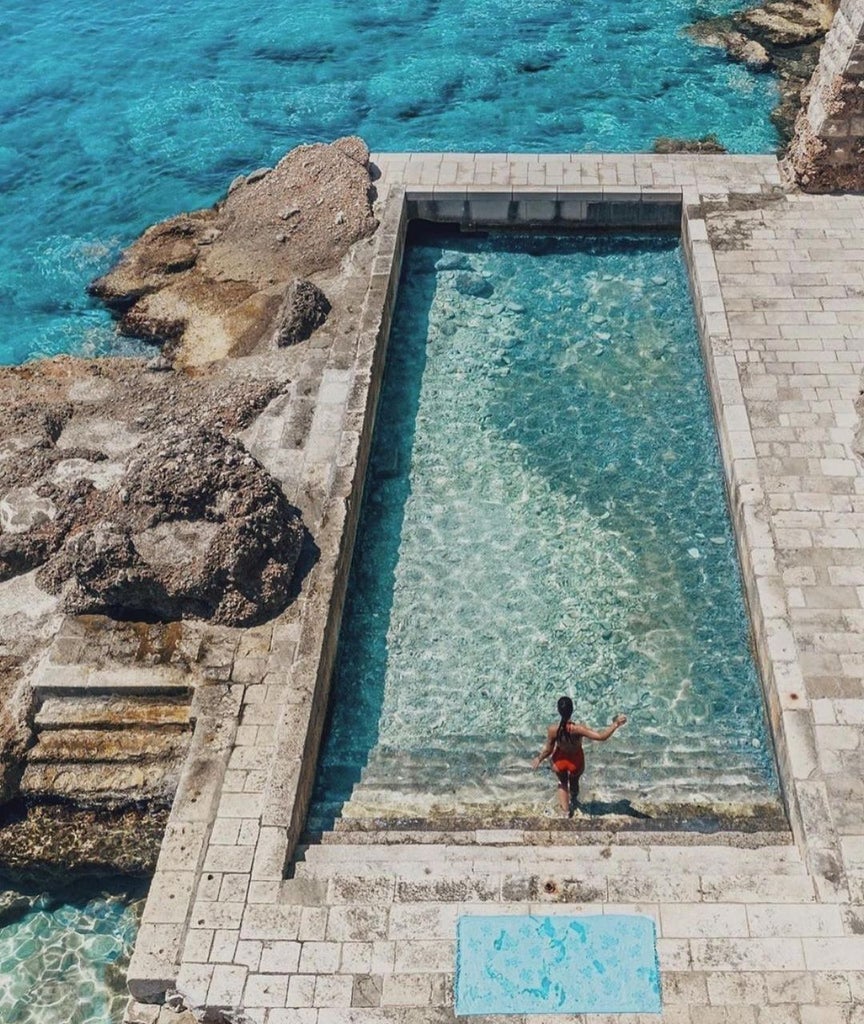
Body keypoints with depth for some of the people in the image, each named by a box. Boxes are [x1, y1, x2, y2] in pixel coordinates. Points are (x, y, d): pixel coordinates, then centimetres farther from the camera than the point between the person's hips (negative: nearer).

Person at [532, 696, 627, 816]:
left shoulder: (553, 730, -31)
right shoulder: (578, 729, -37)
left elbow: (548, 750, -17)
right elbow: (602, 737, -37)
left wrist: (539, 759, 3)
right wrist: (616, 724, -27)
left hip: (560, 761, 0)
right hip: (576, 762, 0)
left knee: (562, 784, 34)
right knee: (574, 782, 34)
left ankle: (566, 810, 41)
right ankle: (573, 802, 61)